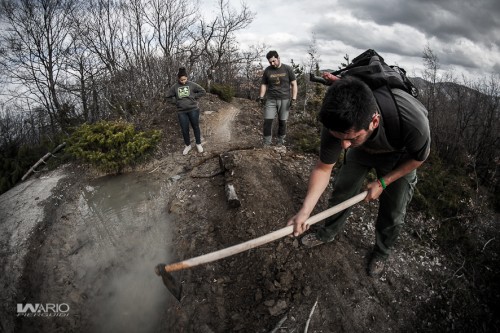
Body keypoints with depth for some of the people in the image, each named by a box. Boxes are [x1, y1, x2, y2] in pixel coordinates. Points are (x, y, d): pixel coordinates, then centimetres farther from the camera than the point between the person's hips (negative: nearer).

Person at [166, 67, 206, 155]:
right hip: (181, 112, 1)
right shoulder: (174, 87, 1)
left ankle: (198, 144, 28)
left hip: (193, 110, -1)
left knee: (196, 127, 11)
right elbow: (167, 97, 11)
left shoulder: (192, 84, -4)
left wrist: (194, 97, -3)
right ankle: (188, 145, 27)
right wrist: (176, 101, 5)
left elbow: (203, 91, 2)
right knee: (185, 130, 7)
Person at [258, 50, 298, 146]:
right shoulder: (267, 70, 5)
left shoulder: (288, 69, 0)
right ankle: (266, 143, 2)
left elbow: (294, 84, 2)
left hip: (284, 100, -1)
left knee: (282, 122, 4)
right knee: (267, 121, -7)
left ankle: (281, 142, 18)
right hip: (270, 100, 1)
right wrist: (261, 97, -1)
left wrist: (294, 99, -6)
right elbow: (264, 85, 13)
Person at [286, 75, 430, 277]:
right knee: (340, 192, 5)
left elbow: (419, 157, -20)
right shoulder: (336, 124, -37)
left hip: (399, 158, -1)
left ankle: (382, 252, 35)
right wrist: (305, 210, -33)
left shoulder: (413, 122, -45)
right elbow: (323, 168, -23)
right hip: (362, 151, 2)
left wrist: (382, 182, -19)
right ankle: (327, 233, 34)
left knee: (393, 212, 5)